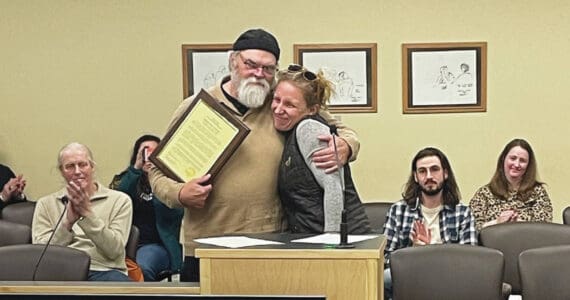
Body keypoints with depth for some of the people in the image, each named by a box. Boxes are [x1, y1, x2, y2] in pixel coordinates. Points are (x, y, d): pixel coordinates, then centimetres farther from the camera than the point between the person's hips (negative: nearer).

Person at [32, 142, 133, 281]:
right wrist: (68, 220, -13)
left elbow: (114, 250, -3)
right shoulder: (45, 203, 14)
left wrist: (87, 213, -12)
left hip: (104, 270, 0)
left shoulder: (119, 200, 9)